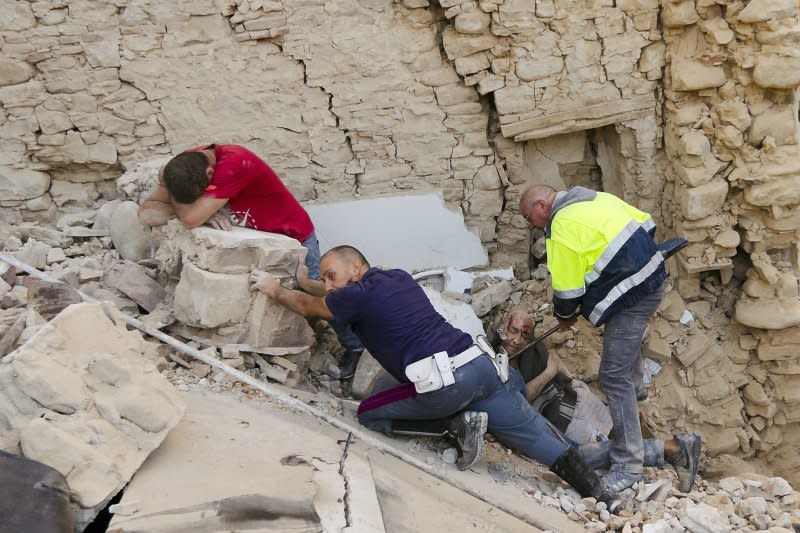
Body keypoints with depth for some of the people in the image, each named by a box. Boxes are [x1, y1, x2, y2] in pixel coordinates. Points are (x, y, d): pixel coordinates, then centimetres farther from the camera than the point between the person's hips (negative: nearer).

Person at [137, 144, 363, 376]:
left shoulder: (234, 164, -39)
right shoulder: (185, 166, -17)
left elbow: (192, 219, -41)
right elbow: (146, 213, -22)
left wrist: (165, 185, -24)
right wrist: (201, 209, -34)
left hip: (293, 237, -6)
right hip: (252, 239, 6)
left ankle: (354, 346, 25)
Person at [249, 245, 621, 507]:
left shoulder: (358, 294, 2)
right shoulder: (400, 277, 24)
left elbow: (307, 306, 21)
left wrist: (274, 289, 38)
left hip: (444, 382, -8)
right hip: (479, 364, 8)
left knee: (369, 413, 9)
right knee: (532, 433, 12)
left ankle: (459, 425, -1)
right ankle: (598, 492, 4)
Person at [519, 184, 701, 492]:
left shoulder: (562, 229, -16)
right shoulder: (595, 198, 9)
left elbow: (568, 290, -13)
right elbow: (646, 224, 15)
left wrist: (564, 317, 7)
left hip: (631, 297, -10)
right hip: (652, 278, 10)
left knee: (614, 377, -8)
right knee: (628, 339, 37)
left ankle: (628, 466, -6)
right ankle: (634, 387, 64)